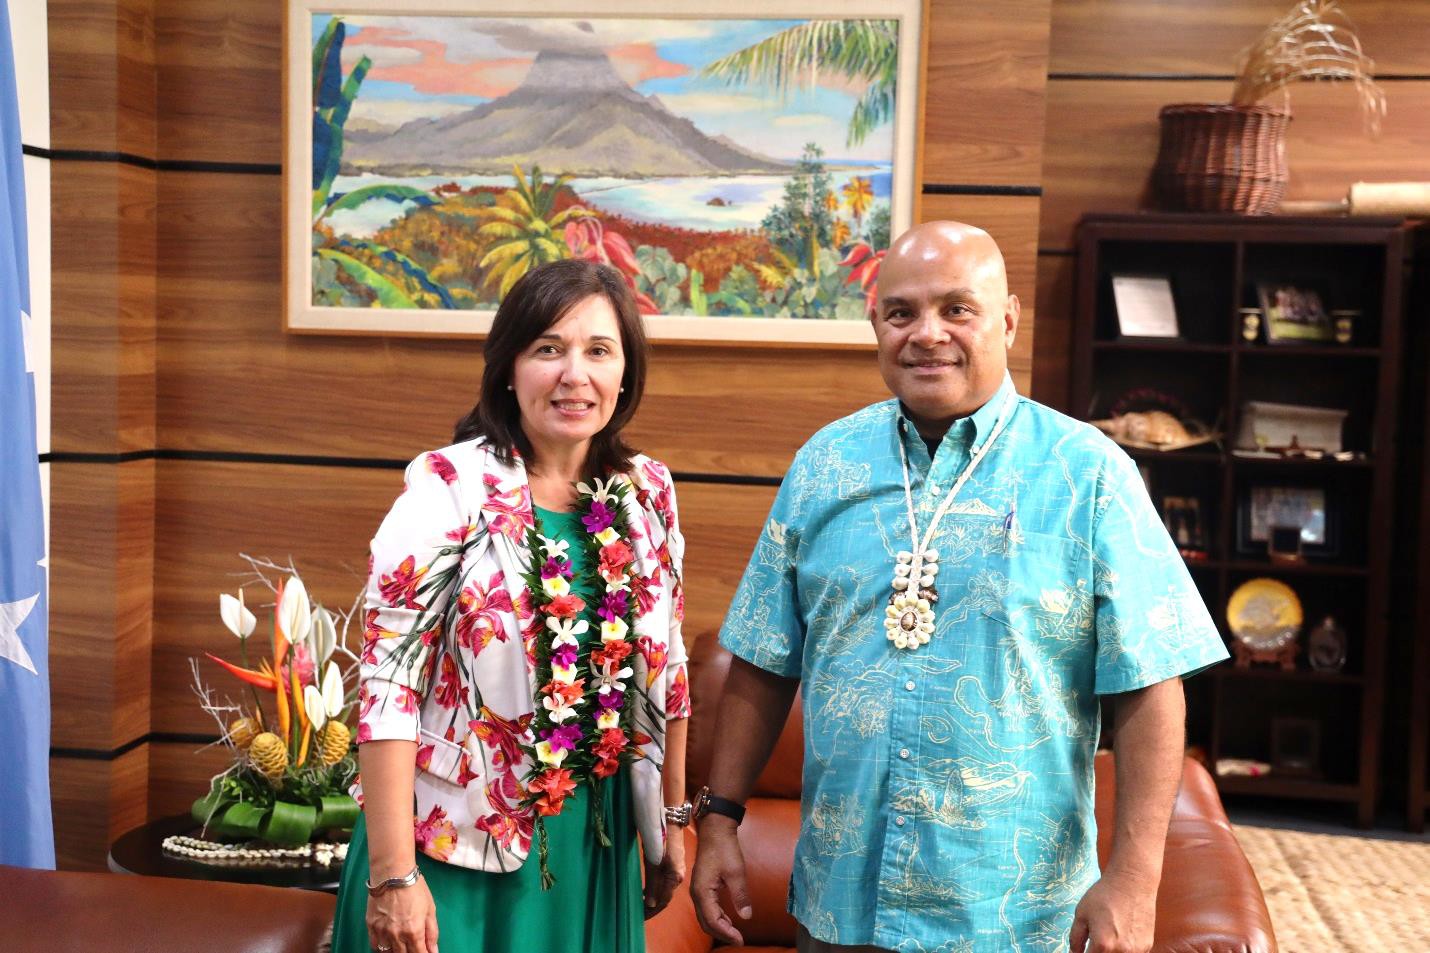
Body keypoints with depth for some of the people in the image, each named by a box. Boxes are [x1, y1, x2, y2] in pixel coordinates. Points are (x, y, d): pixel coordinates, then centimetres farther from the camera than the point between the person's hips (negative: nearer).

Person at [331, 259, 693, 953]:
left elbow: (666, 667, 9)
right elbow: (387, 683, -16)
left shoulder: (647, 491, 1)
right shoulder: (449, 489, -14)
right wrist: (392, 875, -18)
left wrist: (673, 819, 12)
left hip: (594, 841, 5)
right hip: (459, 845, -4)